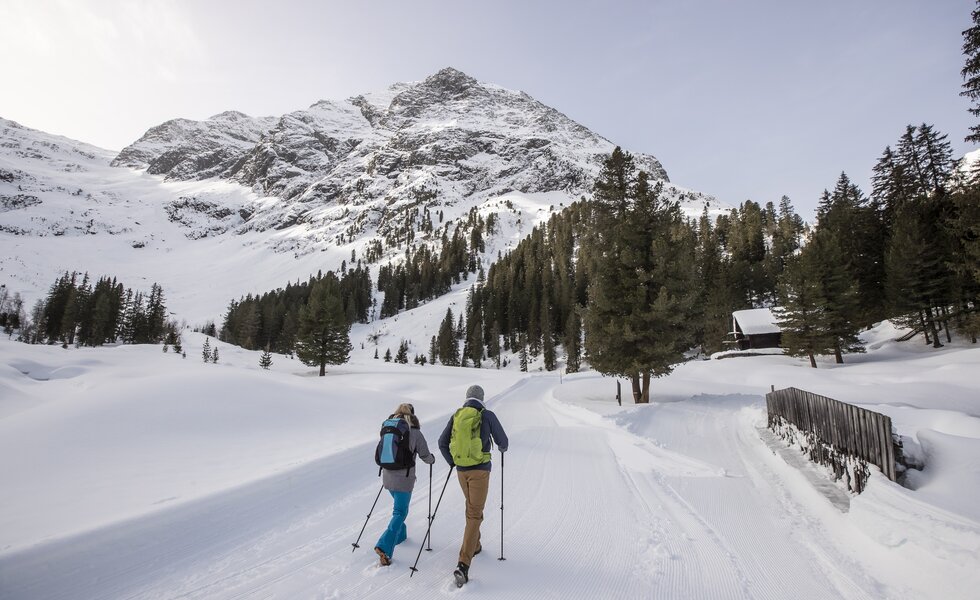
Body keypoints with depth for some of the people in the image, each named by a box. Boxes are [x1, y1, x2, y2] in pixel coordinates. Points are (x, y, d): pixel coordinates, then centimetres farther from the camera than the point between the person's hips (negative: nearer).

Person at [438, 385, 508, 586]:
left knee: (471, 507, 26)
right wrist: (503, 447, 26)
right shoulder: (487, 415, -8)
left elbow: (442, 443, 8)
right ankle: (463, 564, -11)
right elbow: (502, 440, 1)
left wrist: (452, 462, 23)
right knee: (474, 515, -2)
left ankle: (474, 546, 41)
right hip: (480, 470, -5)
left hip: (461, 470, 5)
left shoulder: (456, 416, 4)